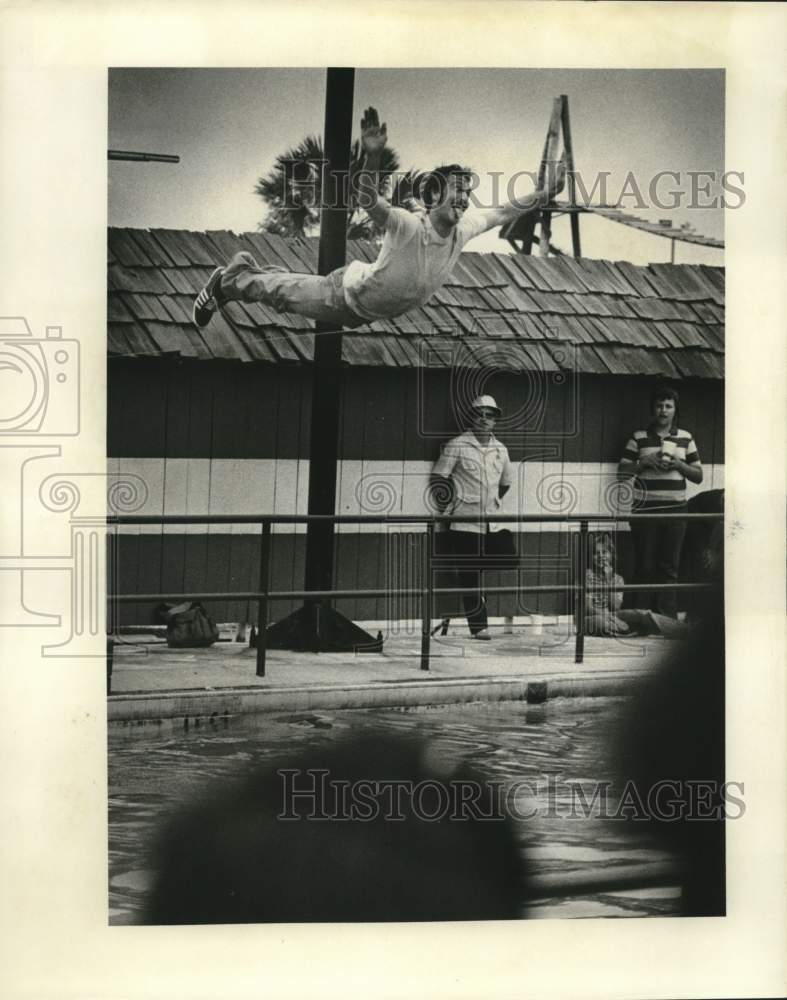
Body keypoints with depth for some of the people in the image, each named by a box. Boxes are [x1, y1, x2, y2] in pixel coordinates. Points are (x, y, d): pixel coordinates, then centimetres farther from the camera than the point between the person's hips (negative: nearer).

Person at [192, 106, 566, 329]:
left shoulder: (463, 229, -18)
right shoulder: (408, 226, -39)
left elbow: (502, 212, -3)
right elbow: (369, 200, -53)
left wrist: (544, 196, -8)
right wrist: (373, 156, -68)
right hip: (348, 296, -7)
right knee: (286, 292, 17)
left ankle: (249, 268, 53)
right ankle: (227, 280, 42)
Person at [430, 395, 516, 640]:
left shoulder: (500, 449, 11)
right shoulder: (457, 446, -5)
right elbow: (438, 478, -3)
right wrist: (447, 509, -4)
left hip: (494, 523, 5)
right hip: (465, 525, -5)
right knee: (470, 577, -3)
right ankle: (479, 627, 4)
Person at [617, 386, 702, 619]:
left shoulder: (685, 438, 9)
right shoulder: (639, 438, 5)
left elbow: (698, 475, 11)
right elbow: (623, 472, 4)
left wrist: (679, 464, -7)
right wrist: (644, 462, -11)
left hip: (675, 511, 1)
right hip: (645, 510, -1)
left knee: (669, 567, 2)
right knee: (645, 567, 0)